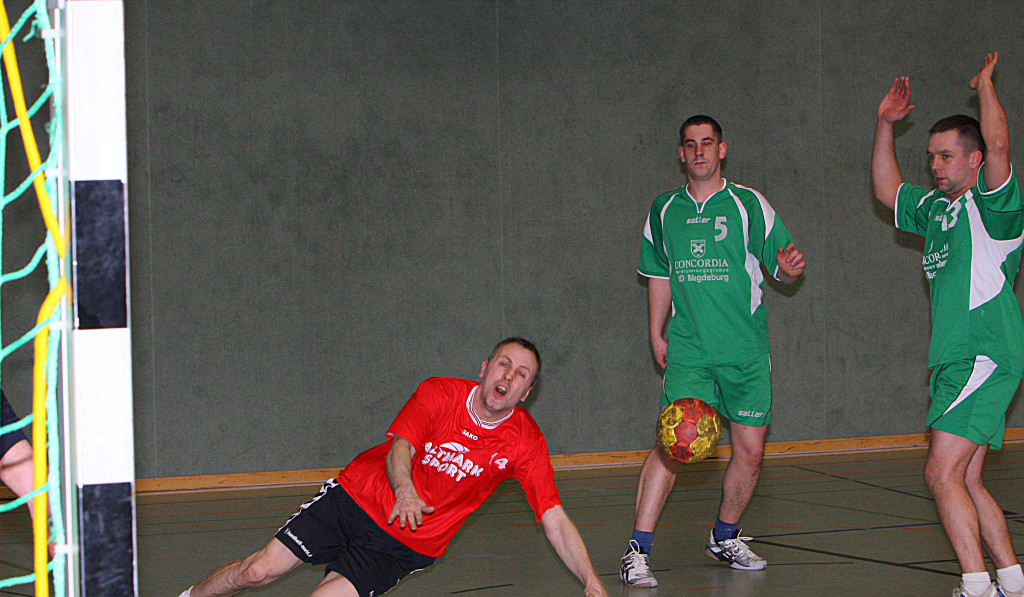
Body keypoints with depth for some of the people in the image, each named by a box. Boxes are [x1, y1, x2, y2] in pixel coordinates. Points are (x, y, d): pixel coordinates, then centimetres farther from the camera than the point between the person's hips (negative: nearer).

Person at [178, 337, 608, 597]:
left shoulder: (526, 443, -11)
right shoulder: (439, 393, -10)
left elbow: (556, 522, -12)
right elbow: (400, 447, -22)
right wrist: (404, 489, -45)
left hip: (406, 545, 0)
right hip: (359, 497, 0)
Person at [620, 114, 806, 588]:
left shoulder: (749, 205, 2)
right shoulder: (664, 211, 9)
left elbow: (782, 269, 2)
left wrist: (790, 268, -21)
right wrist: (656, 334, 16)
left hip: (747, 353, 0)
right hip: (688, 350, 0)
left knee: (750, 450, 3)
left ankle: (725, 538, 26)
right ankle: (637, 552, -13)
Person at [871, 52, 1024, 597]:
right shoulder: (935, 207, 18)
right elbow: (886, 190, 32)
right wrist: (886, 126, 21)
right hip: (955, 362, 9)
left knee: (943, 472, -16)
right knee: (965, 481, 9)